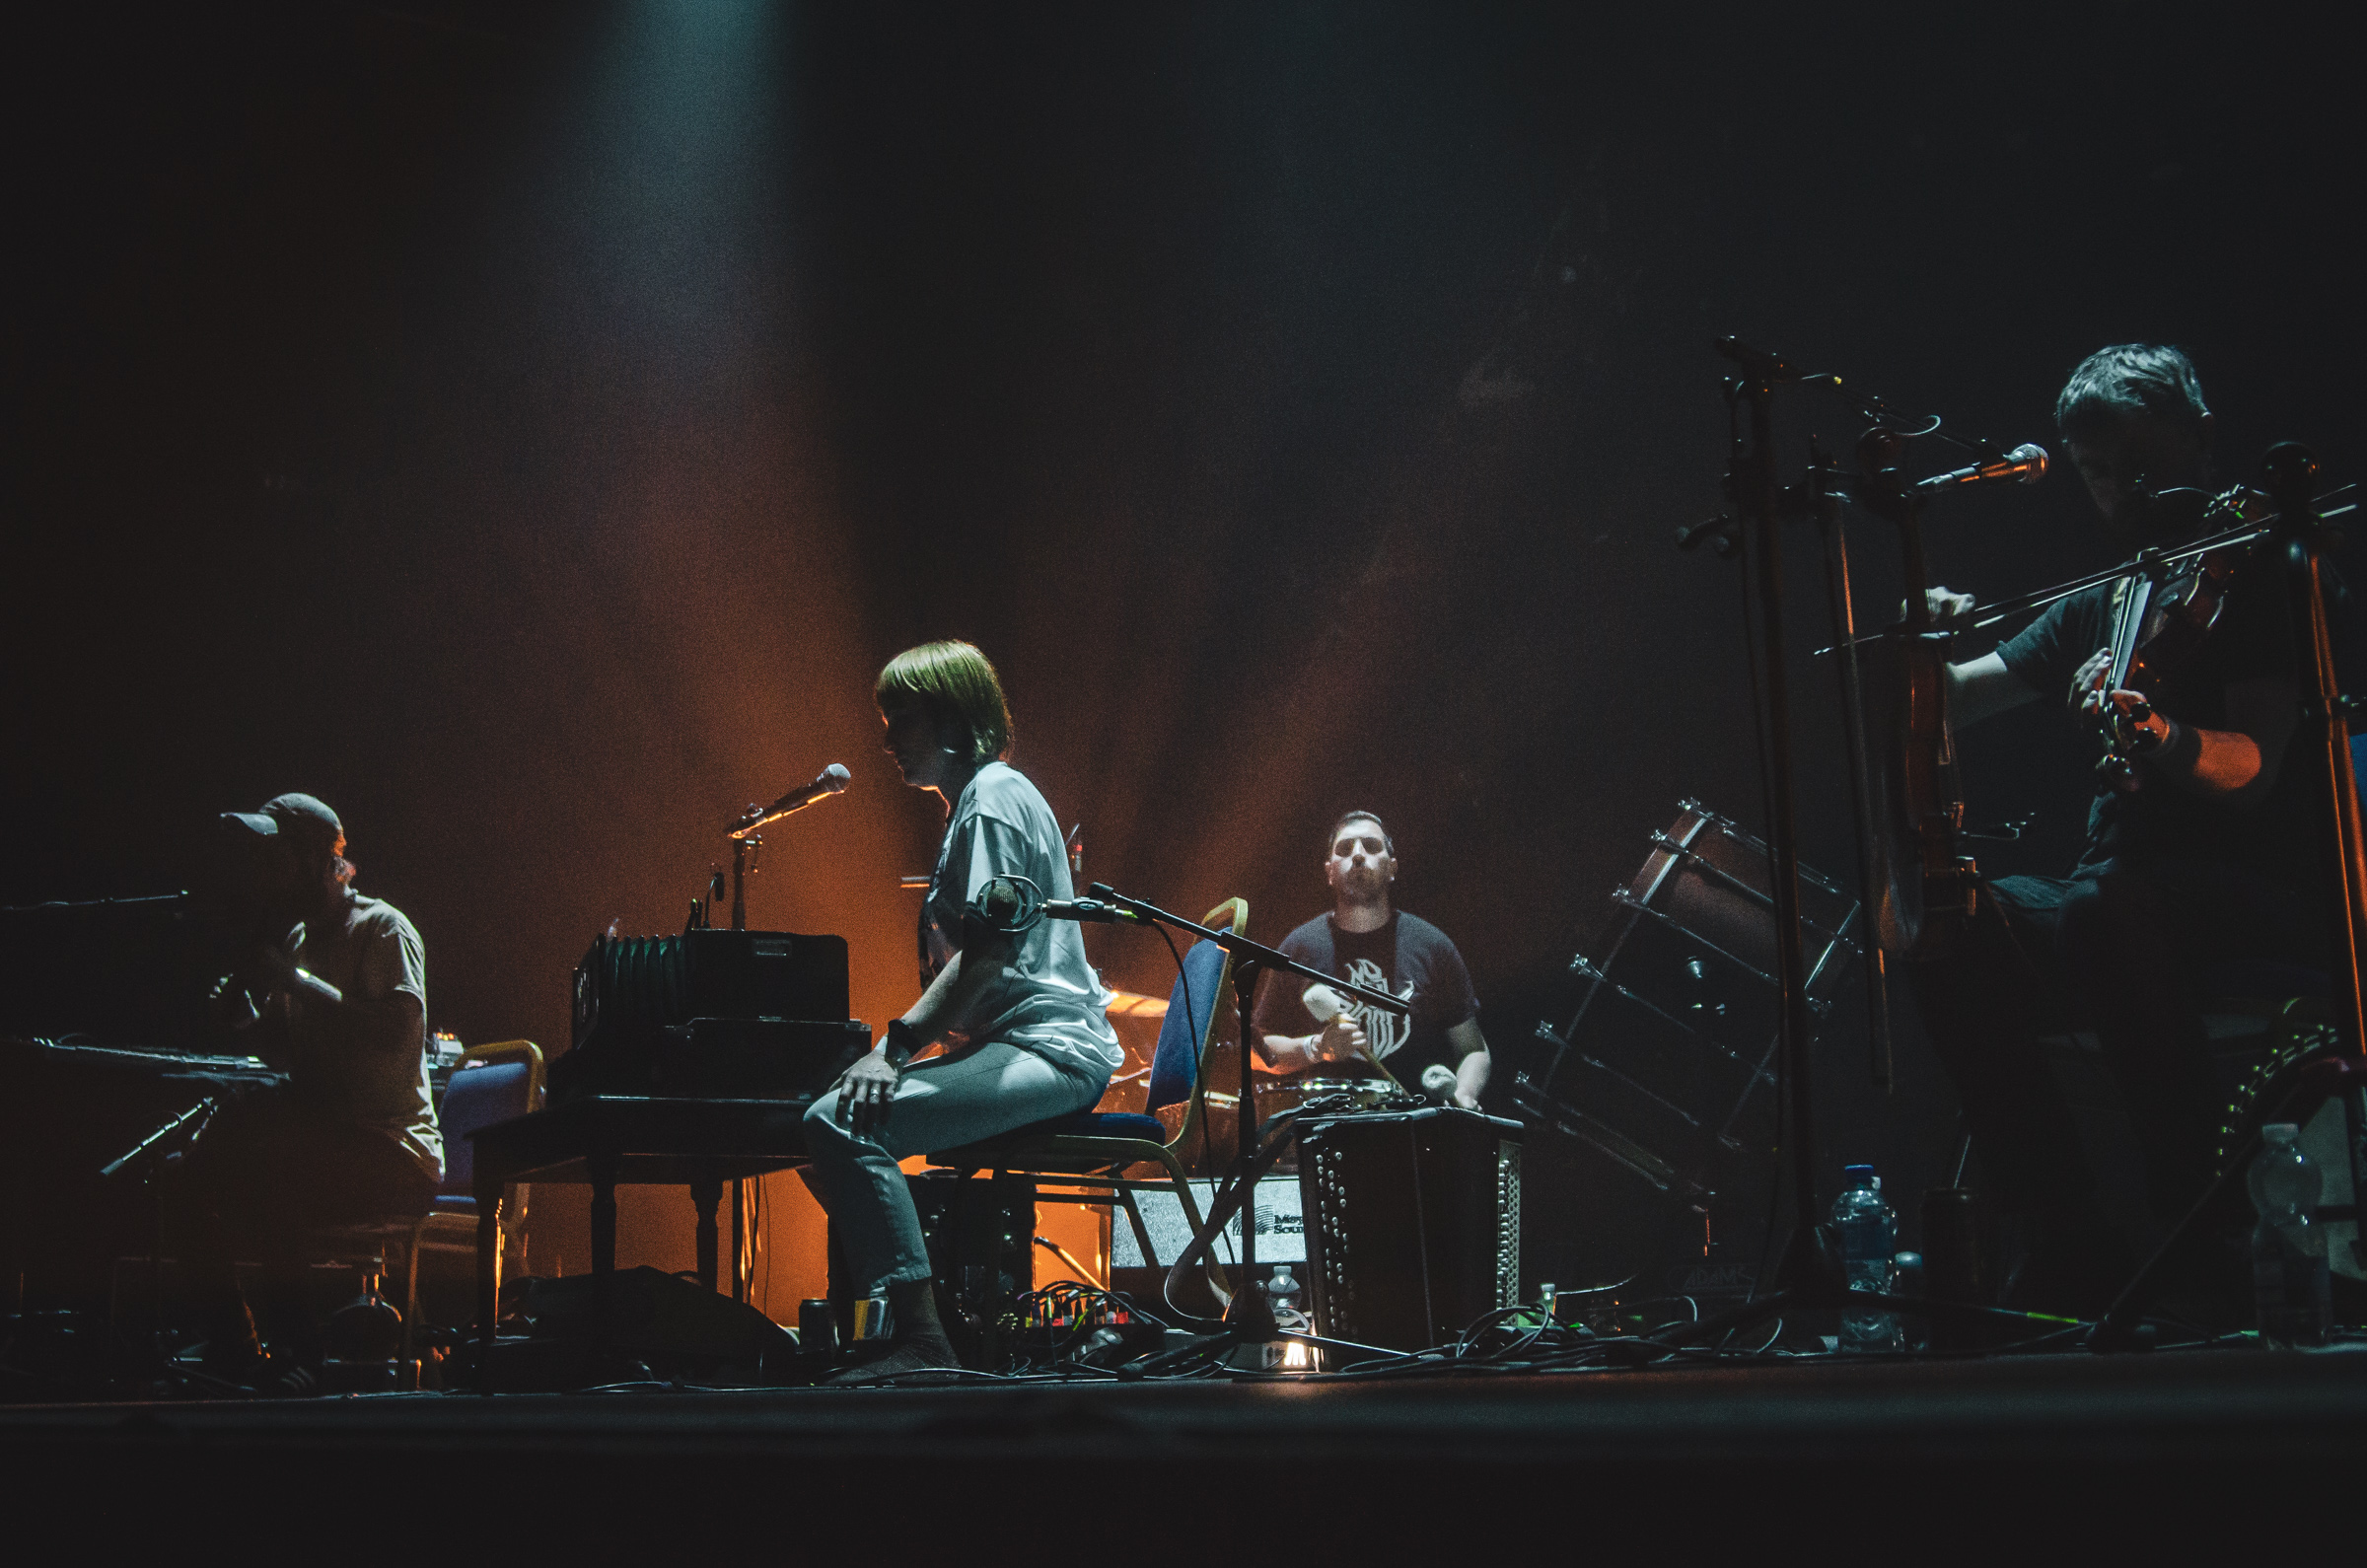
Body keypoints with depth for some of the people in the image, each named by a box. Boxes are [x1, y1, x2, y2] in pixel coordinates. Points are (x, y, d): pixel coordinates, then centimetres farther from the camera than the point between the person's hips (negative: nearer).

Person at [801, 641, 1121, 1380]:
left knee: (843, 1123, -27)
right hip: (1025, 1047, 12)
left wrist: (897, 1045, -23)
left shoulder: (993, 798, -9)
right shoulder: (976, 799, 24)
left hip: (1048, 1051, -12)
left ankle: (922, 1343, -26)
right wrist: (902, 1044, 18)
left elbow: (990, 950, -20)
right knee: (831, 1111, 16)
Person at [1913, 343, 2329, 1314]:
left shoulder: (2255, 579, 2)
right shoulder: (2093, 606, 21)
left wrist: (2144, 725, -33)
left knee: (2112, 907, -38)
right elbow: (1948, 705, 16)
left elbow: (2249, 771, -13)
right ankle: (2076, 1253, -17)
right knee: (1952, 946, -22)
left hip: (2251, 899, -6)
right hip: (2118, 894, 6)